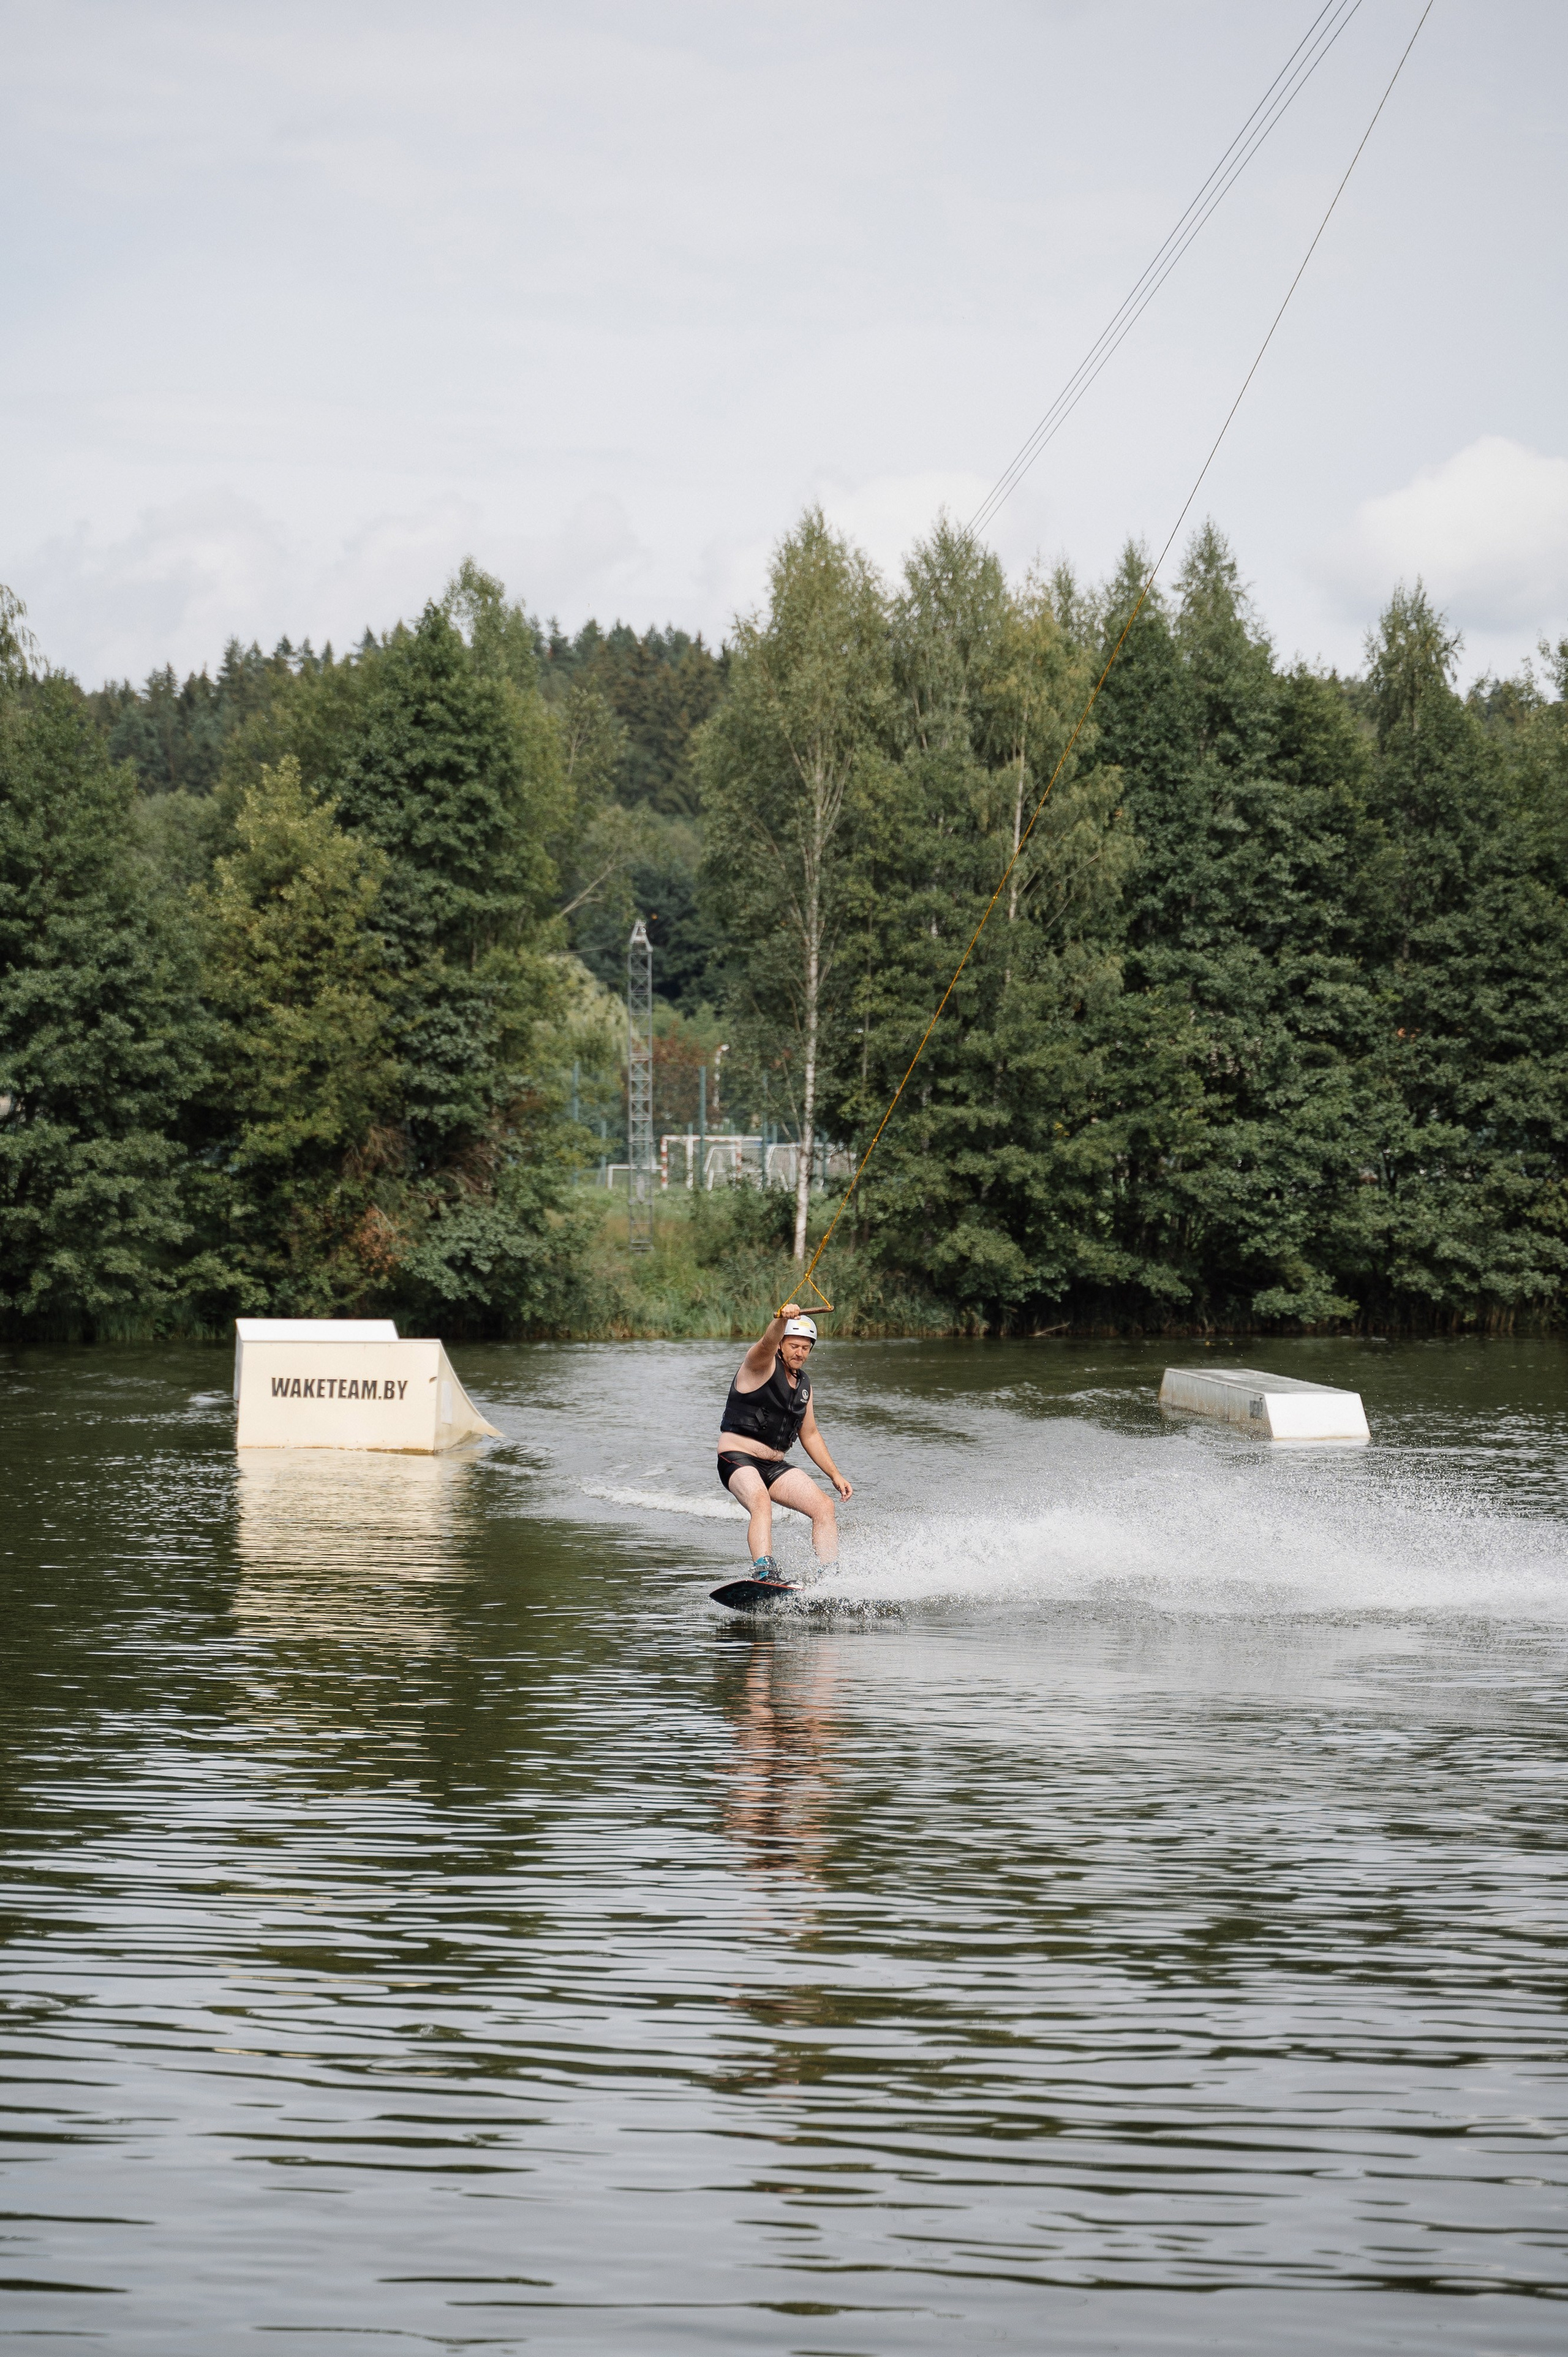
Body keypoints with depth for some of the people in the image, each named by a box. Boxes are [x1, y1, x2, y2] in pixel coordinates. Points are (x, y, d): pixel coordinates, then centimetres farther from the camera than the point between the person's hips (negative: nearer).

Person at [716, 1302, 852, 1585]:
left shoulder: (803, 1384, 15)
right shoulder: (762, 1363, -7)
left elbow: (810, 1434, 23)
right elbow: (767, 1343, -33)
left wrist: (835, 1475, 16)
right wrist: (783, 1320, -54)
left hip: (775, 1466, 8)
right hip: (738, 1460, -8)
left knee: (825, 1507, -6)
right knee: (761, 1503, -35)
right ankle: (765, 1573, -50)